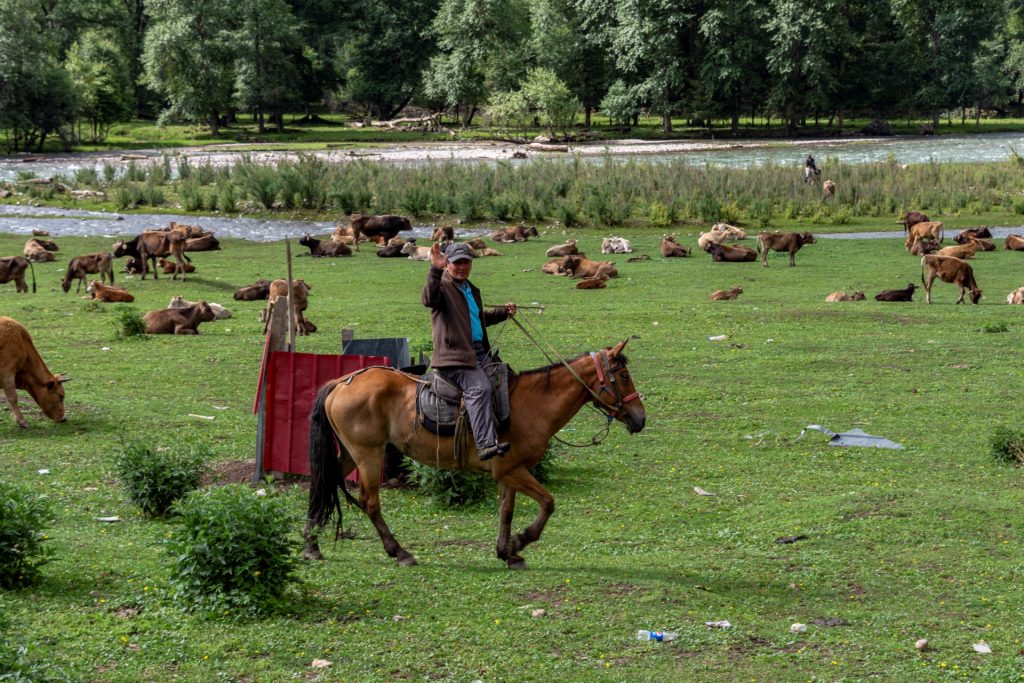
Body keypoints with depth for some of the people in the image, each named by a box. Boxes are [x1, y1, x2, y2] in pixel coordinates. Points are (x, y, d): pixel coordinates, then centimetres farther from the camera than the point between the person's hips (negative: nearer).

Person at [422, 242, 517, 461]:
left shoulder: (471, 290, 23)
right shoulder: (442, 286, -5)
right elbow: (429, 299, -30)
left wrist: (503, 312, 29)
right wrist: (435, 270, -42)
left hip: (479, 352, 10)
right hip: (454, 356, -10)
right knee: (479, 387, -26)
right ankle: (486, 445, -32)